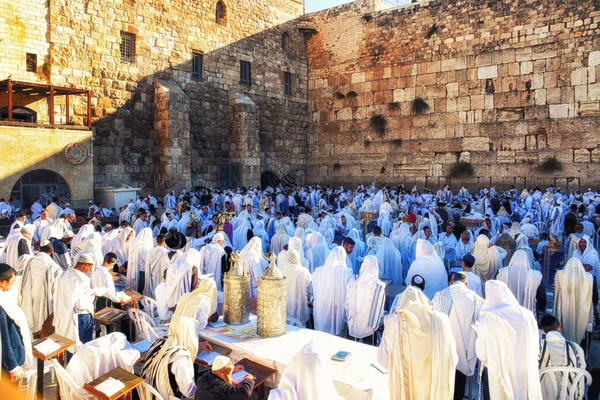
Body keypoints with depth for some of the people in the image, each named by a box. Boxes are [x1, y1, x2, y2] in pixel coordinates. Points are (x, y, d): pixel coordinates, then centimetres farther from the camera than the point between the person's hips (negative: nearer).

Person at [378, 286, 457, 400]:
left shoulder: (394, 322, -13)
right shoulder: (441, 320, -10)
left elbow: (384, 360, -7)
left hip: (405, 389, -1)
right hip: (436, 388, 1)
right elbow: (452, 359, -3)